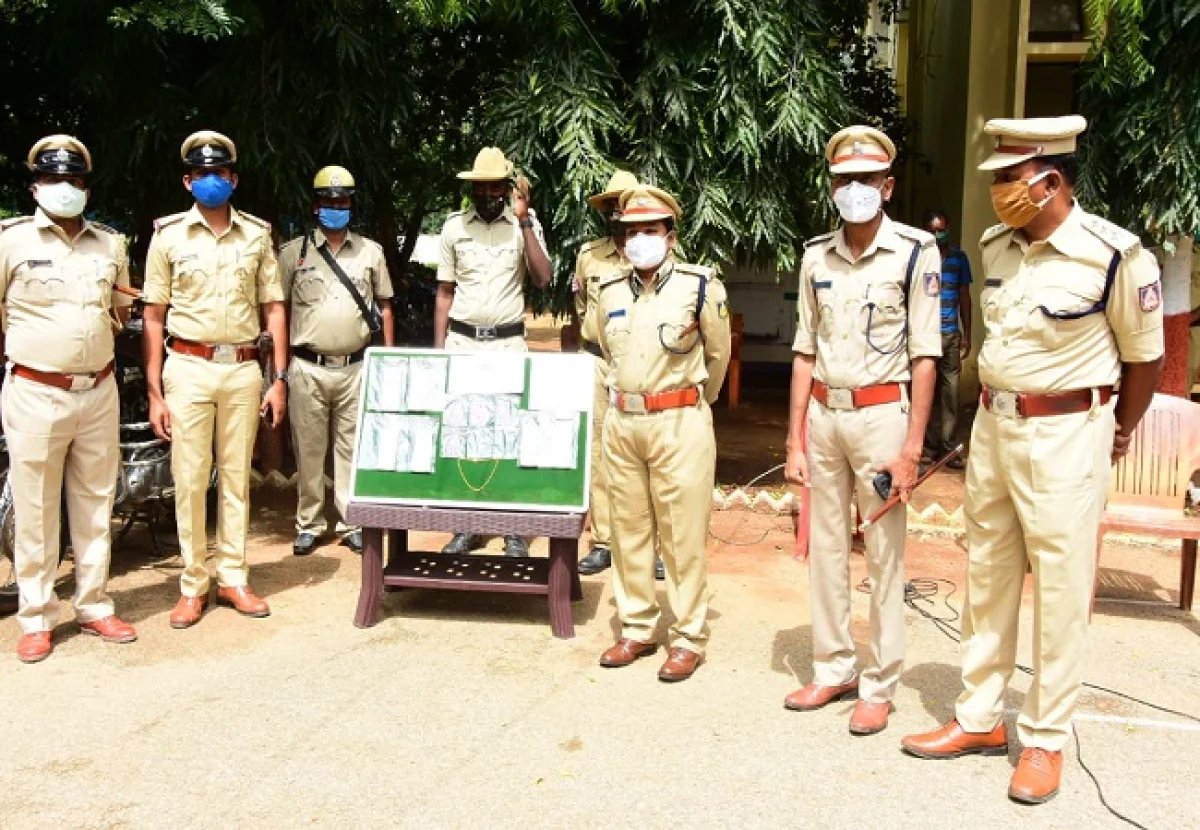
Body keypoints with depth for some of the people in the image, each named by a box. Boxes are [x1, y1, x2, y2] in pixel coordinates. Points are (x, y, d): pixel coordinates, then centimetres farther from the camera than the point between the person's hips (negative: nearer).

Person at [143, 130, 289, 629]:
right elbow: (153, 317, 2)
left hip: (244, 368, 2)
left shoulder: (256, 234, 7)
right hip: (189, 367, -2)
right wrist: (155, 392, -3)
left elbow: (273, 308, 10)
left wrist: (279, 379, 3)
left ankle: (233, 578, 18)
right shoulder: (169, 235, 2)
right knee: (190, 479, 1)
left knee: (236, 477, 8)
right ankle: (193, 586, 13)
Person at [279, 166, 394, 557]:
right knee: (308, 449, 6)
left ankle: (352, 523, 16)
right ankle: (309, 524, 17)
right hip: (308, 369, -1)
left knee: (353, 447, 6)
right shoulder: (293, 252, 3)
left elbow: (385, 307, 12)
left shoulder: (371, 252, 8)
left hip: (356, 367, 1)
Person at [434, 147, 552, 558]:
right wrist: (438, 351, 2)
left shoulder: (525, 222, 1)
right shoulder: (454, 225, 5)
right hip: (462, 340, 2)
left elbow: (543, 278, -12)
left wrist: (524, 220, -15)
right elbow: (445, 292, 8)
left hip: (508, 342, -1)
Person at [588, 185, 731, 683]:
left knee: (683, 535, 0)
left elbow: (718, 354, 6)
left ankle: (689, 638, 11)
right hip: (621, 422, 5)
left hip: (680, 423, -5)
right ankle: (637, 629, 23)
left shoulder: (699, 286, -6)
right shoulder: (610, 291, 7)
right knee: (628, 530, 11)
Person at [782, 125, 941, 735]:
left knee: (884, 557, 3)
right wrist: (795, 442, 6)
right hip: (824, 415, 5)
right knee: (825, 548, 11)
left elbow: (924, 356, -7)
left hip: (881, 415, -4)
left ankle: (879, 686, 14)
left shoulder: (915, 252, -6)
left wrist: (911, 448, -11)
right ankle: (833, 670, 25)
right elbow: (805, 353, 9)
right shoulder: (816, 256, 7)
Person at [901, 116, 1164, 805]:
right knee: (988, 579, 14)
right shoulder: (996, 247, 2)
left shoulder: (1114, 256, -16)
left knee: (1062, 591, 3)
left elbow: (1145, 355, -3)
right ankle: (980, 720, 28)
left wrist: (1120, 432, 9)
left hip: (1065, 436, -6)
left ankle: (1047, 739, 19)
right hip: (992, 425, 6)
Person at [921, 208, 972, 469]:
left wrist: (967, 335, 12)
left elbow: (965, 297, 15)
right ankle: (930, 446, 8)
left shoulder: (958, 257, 10)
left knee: (950, 392, 1)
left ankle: (948, 447, 8)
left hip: (951, 334, 2)